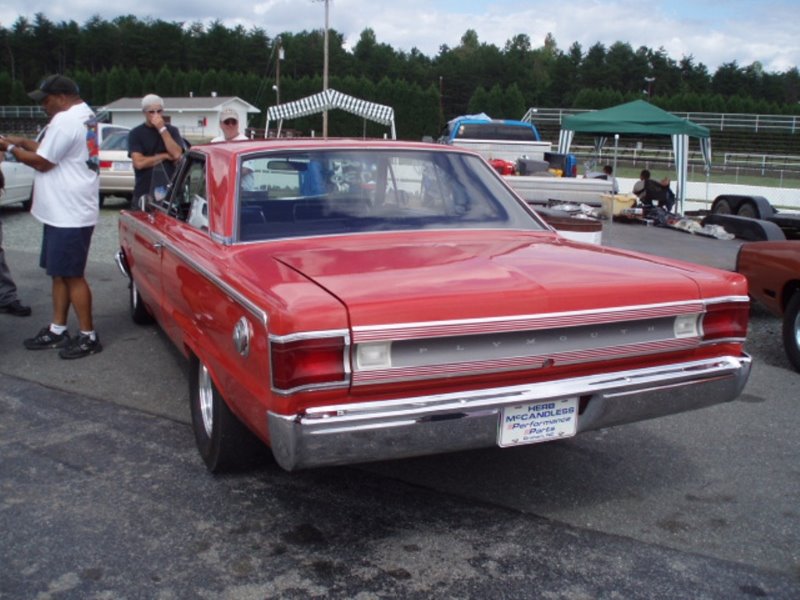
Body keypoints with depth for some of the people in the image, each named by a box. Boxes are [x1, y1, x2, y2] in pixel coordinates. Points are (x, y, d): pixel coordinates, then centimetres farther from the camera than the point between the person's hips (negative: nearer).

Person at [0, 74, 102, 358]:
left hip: (69, 214, -10)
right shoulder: (84, 116, 14)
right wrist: (23, 142, 15)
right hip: (63, 212, 10)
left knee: (72, 276, -3)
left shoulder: (66, 120, -18)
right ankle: (57, 330, 24)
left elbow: (42, 162, -15)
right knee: (60, 273, 15)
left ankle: (88, 337, 5)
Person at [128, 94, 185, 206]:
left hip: (169, 191, 1)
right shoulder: (136, 133, 3)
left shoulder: (172, 130, 10)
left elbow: (177, 154, -7)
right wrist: (164, 156, -5)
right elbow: (139, 162, -9)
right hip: (144, 193, -1)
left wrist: (162, 129, -9)